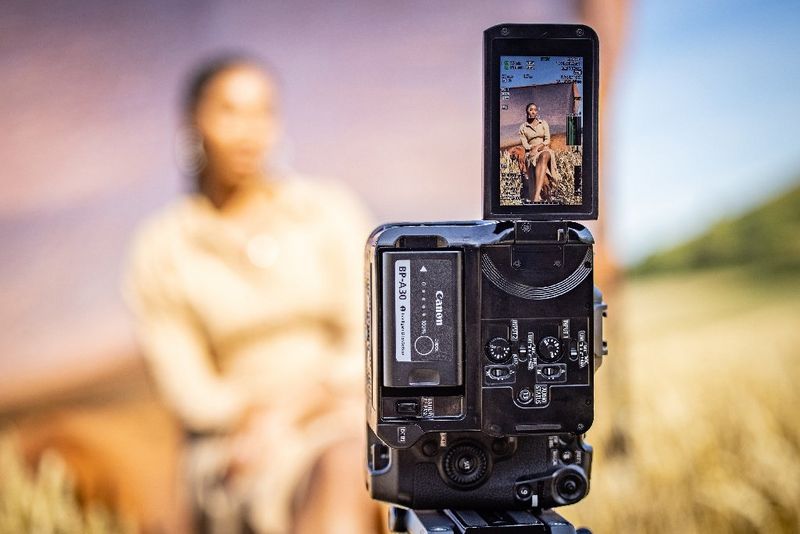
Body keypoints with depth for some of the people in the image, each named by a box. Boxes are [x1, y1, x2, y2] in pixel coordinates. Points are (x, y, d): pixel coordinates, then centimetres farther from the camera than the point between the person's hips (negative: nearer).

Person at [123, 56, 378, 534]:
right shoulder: (161, 251, 1)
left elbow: (367, 346, -1)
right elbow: (189, 391, 0)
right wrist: (248, 414, -15)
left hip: (347, 422, 1)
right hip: (238, 445, 0)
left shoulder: (331, 211, 3)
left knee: (343, 474, -34)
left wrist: (291, 412, -13)